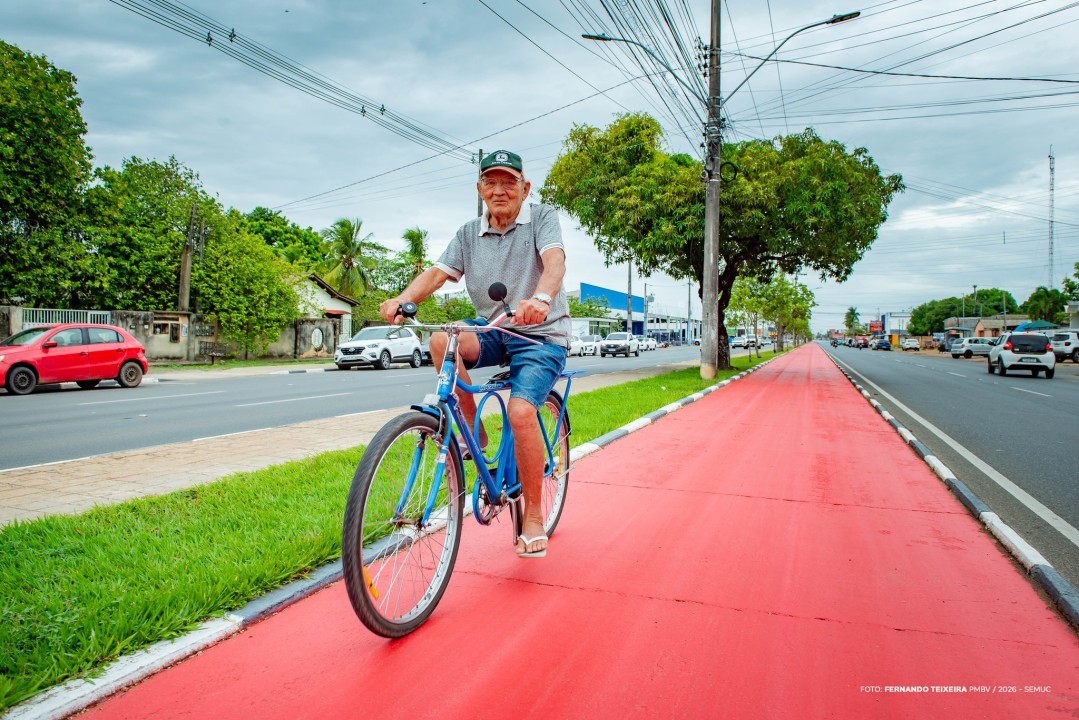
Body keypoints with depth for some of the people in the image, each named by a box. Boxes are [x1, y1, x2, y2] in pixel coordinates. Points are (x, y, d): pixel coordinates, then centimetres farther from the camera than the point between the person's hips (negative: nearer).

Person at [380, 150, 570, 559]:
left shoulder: (543, 218, -4)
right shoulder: (469, 234, 9)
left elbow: (554, 260, -24)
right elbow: (438, 272, -4)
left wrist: (541, 299, -46)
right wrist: (402, 299, -25)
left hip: (542, 335, -4)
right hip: (493, 332, 5)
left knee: (520, 411, -26)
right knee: (441, 341, -26)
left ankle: (533, 517, -7)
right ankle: (473, 433, -7)